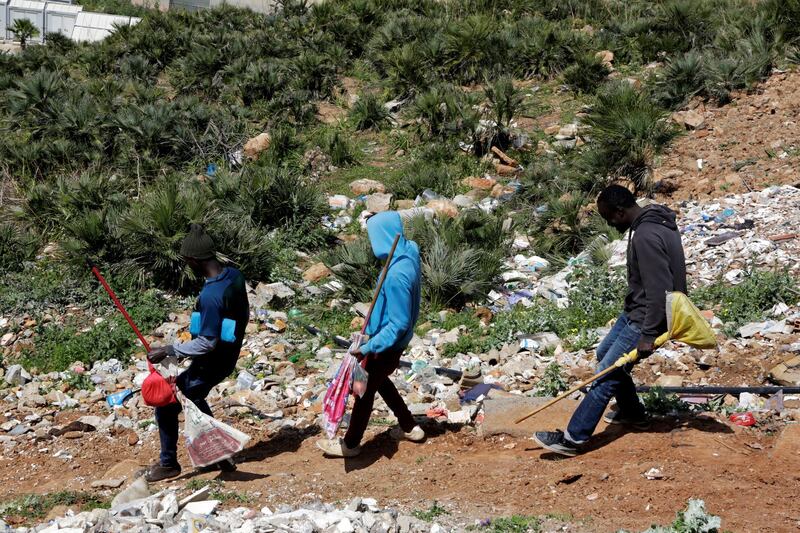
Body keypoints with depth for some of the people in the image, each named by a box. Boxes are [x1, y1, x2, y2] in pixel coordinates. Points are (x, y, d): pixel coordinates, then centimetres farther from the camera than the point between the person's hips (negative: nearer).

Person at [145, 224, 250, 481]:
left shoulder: (210, 295, -32)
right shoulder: (234, 275, -5)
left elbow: (206, 343, -29)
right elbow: (244, 315, 8)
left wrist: (167, 351, -22)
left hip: (211, 363, -9)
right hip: (227, 357, 9)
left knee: (167, 403, 6)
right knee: (194, 398, 29)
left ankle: (168, 463, 19)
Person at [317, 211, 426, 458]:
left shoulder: (396, 275, -35)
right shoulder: (409, 251, -9)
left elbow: (398, 324, -31)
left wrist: (369, 347, -30)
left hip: (388, 344, -9)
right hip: (392, 341, 9)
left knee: (365, 389, 9)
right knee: (378, 380, 28)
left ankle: (351, 443, 28)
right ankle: (409, 427, 39)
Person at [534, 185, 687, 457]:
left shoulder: (646, 236, -27)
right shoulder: (653, 222, 6)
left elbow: (659, 290, -29)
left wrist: (648, 335, -26)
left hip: (646, 319, -11)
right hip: (635, 311, 11)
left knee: (607, 373, -9)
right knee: (605, 354, 23)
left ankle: (573, 439, -6)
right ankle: (632, 413, 37)